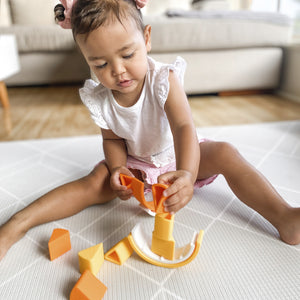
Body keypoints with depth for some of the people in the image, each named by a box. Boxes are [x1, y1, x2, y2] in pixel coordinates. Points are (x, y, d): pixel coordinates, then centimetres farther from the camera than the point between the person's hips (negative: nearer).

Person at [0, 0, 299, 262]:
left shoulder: (164, 79, -26)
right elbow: (112, 139, -3)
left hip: (177, 155, -1)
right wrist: (117, 168, -24)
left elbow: (183, 127, -38)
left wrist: (186, 173, -57)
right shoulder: (98, 98, -17)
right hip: (133, 163, 2)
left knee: (225, 153, -22)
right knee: (96, 182, -19)